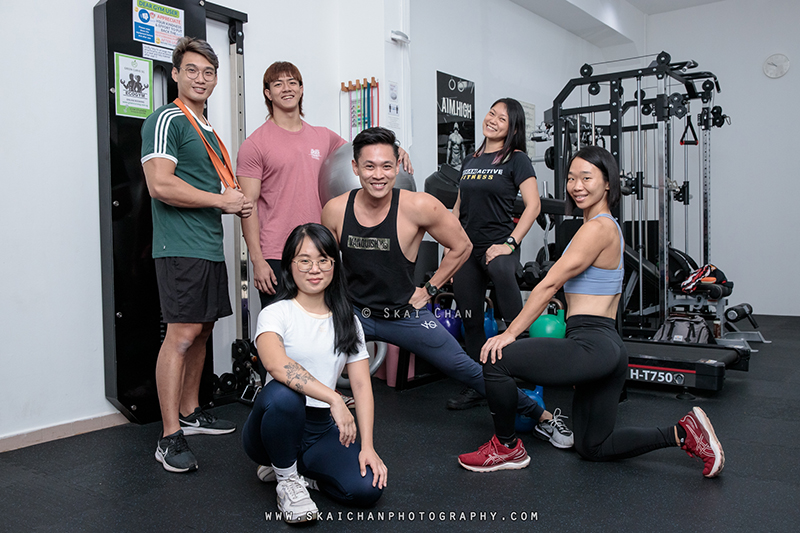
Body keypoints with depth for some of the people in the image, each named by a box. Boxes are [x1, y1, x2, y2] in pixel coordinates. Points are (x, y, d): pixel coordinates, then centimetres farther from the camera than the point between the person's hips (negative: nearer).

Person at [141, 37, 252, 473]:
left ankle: (190, 413, 25)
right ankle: (170, 437, -5)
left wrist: (236, 205, 11)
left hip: (210, 247, 9)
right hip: (181, 248, -9)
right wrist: (222, 200, -14)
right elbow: (161, 184, -19)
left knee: (201, 331, 13)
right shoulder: (167, 120, -7)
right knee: (181, 335, -11)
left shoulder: (208, 131, 21)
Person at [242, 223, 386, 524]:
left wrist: (367, 447, -9)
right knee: (282, 394, -38)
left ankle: (295, 467, 9)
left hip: (322, 428, 4)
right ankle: (287, 480, -9)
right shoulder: (276, 314, -7)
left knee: (367, 488, -21)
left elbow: (361, 384, 2)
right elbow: (275, 364, -29)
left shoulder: (347, 321, 7)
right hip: (278, 428, -4)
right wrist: (334, 399, -36)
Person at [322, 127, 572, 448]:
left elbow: (461, 246, -4)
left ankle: (542, 415, 23)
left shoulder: (418, 207, -19)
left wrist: (429, 290, -3)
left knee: (467, 370, 4)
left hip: (406, 315, -2)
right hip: (354, 313, 2)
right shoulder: (335, 210, -12)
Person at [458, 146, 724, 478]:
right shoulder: (608, 226, 19)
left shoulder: (598, 228, -12)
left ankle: (507, 447, 2)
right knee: (594, 448, 20)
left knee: (496, 360, -16)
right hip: (609, 349, 11)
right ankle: (683, 433, 15)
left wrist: (510, 333, -16)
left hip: (591, 345, -11)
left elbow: (550, 283, -16)